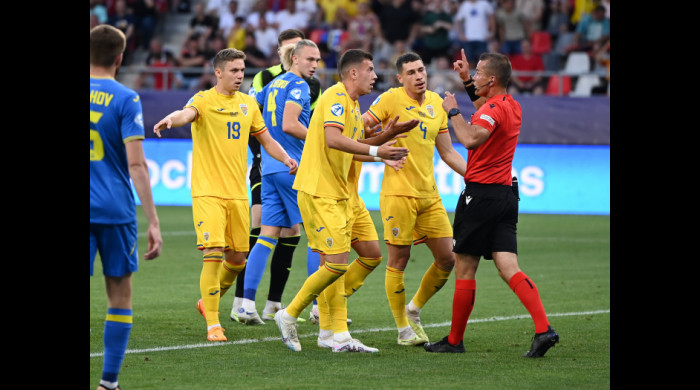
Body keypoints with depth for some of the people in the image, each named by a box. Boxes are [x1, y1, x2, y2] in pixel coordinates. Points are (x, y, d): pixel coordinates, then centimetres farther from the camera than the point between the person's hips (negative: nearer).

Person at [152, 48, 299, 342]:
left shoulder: (248, 103, 12)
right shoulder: (204, 100, -7)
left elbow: (266, 139, 21)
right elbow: (186, 113, -29)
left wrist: (286, 158, 1)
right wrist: (170, 119, -53)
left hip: (237, 193, 6)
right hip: (207, 192, -6)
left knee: (237, 258, 10)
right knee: (213, 255, -15)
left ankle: (208, 302, 36)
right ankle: (213, 324, -8)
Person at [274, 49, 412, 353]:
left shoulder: (352, 103, 18)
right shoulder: (336, 96, -13)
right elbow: (333, 139, -27)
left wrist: (384, 137, 9)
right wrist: (375, 150, -27)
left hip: (336, 194, 10)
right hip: (318, 192, -10)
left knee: (334, 264, 8)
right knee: (337, 264, -12)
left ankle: (340, 336, 8)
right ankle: (289, 315, 1)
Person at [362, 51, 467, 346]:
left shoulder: (436, 103, 12)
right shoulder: (391, 100, -6)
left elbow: (447, 152, 17)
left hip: (429, 194, 6)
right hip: (398, 193, -6)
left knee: (447, 259, 4)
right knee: (398, 261, -2)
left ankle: (414, 310, 25)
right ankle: (403, 329, 11)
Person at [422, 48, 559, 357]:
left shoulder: (494, 108, -15)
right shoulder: (512, 106, 13)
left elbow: (470, 138, -31)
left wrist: (453, 111, -16)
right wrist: (467, 81, 33)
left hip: (480, 193, -8)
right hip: (506, 193, 8)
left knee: (464, 270, 3)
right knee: (509, 268, 0)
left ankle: (454, 340, 13)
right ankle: (543, 328, -17)